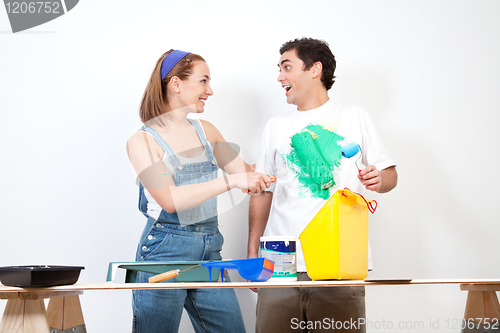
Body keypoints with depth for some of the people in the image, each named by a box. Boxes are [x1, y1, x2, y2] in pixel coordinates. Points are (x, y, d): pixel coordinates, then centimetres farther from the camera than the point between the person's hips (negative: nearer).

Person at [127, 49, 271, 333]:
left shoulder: (206, 131, 11)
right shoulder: (142, 141, -7)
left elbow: (247, 171, 19)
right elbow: (170, 199, -19)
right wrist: (231, 181, -24)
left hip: (209, 249, 5)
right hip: (165, 249, -5)